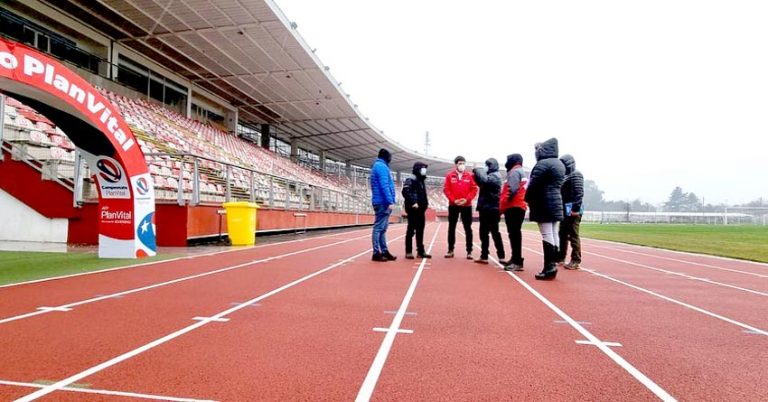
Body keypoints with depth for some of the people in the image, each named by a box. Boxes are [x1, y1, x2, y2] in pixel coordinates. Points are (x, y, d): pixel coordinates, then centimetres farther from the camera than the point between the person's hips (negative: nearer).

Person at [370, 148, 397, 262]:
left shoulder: (378, 166, 21)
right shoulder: (382, 166, -9)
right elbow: (384, 186, -19)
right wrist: (390, 201, -22)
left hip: (382, 202, 10)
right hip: (383, 202, -10)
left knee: (382, 228, 11)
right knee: (379, 228, -8)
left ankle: (384, 251, 17)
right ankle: (376, 253, -7)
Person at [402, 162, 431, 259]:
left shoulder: (421, 181, 20)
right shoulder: (411, 180, -9)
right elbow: (405, 191, -22)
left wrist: (425, 204, 13)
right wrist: (412, 202, -25)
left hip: (421, 209, 9)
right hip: (413, 209, -9)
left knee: (420, 231, 11)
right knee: (411, 230, -4)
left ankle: (421, 251, 16)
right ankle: (408, 252, 1)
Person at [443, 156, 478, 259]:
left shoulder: (470, 176, 1)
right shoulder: (449, 175, 0)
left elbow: (474, 189, -1)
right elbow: (446, 189, -3)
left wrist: (467, 199, -14)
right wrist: (454, 200, -14)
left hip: (467, 206, 0)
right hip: (453, 205, 0)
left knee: (468, 228, 2)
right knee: (451, 228, 6)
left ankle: (469, 251, 7)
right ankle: (450, 250, 15)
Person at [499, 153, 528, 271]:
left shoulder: (515, 171, -8)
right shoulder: (522, 172, 24)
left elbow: (512, 190, -21)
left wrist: (503, 205, -15)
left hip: (513, 207, -10)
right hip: (519, 206, 10)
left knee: (514, 234, -12)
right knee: (514, 233, 15)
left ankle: (518, 262, -14)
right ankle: (515, 259, 23)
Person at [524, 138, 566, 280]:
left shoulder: (543, 164, -13)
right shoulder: (560, 164, 16)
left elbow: (533, 184, -14)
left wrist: (528, 199, 1)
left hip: (544, 204, -9)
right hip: (556, 203, 9)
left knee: (547, 235, -8)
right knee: (553, 235, 9)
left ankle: (549, 268, -8)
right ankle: (553, 265, 13)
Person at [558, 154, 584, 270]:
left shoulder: (576, 175, -6)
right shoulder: (565, 176, 20)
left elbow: (579, 193, -16)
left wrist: (576, 208, -22)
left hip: (573, 210, -9)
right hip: (565, 210, 9)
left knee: (573, 235, -8)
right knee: (562, 234, 14)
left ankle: (576, 261, -4)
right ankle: (560, 257, 23)